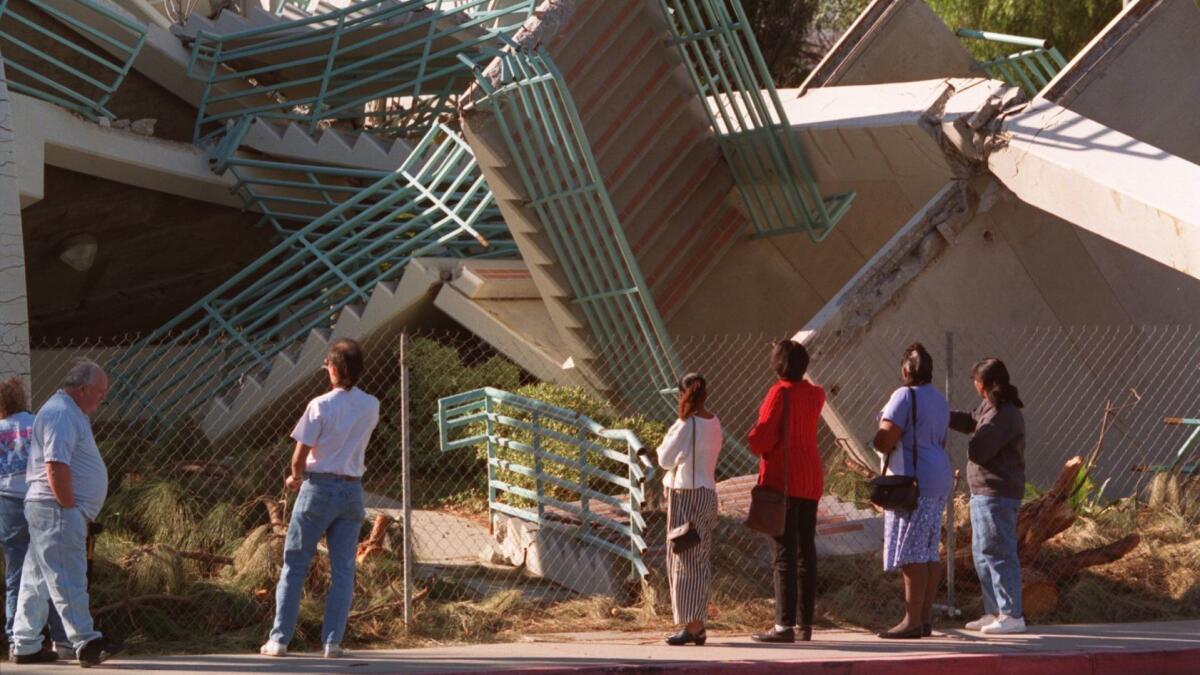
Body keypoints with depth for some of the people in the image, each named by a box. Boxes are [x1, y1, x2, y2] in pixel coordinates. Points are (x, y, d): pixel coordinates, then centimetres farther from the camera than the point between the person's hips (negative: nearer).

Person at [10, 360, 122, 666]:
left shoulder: (69, 413, 21)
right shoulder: (61, 415, -14)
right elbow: (56, 466, -23)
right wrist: (69, 506, -19)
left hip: (55, 512, 11)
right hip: (56, 511, -11)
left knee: (37, 580, 11)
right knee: (67, 579, -12)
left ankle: (25, 646, 15)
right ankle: (86, 644, -15)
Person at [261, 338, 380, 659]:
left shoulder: (321, 406, -13)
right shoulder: (371, 407, 0)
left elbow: (300, 454, -9)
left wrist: (296, 477, 10)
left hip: (319, 487, -3)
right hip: (352, 488, 3)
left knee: (294, 565, 5)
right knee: (343, 569, 6)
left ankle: (279, 639, 4)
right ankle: (332, 641, 2)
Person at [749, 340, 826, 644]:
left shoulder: (779, 393, -13)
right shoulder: (814, 394, 9)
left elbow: (763, 436, -19)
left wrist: (754, 443, 5)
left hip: (783, 478, -7)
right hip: (811, 478, 7)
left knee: (785, 551, -10)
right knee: (806, 549, 10)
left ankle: (784, 625, -15)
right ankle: (806, 624, 13)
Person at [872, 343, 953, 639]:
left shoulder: (905, 396, -12)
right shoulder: (939, 399, 17)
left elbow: (884, 441, -18)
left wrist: (879, 439, 2)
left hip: (914, 481, -10)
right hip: (939, 480, 10)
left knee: (911, 553, -9)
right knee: (930, 552, 10)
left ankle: (912, 620, -12)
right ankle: (926, 618, 12)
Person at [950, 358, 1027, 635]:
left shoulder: (1004, 416, -20)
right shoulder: (990, 407, 11)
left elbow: (977, 451, -24)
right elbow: (970, 422, 29)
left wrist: (975, 440, -3)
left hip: (996, 495, -11)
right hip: (984, 493, 11)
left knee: (999, 553, -8)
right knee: (983, 554, 16)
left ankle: (1012, 615, -6)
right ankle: (994, 612, 21)